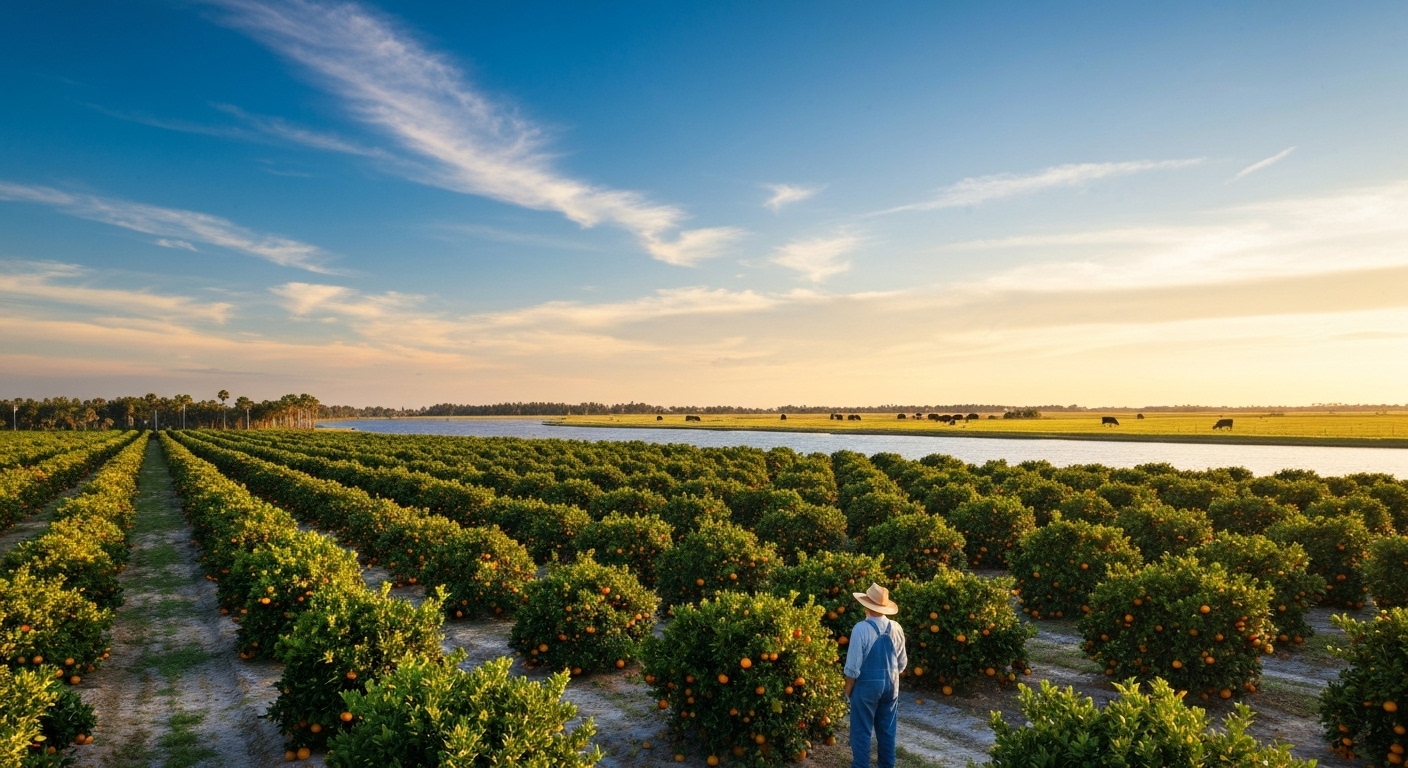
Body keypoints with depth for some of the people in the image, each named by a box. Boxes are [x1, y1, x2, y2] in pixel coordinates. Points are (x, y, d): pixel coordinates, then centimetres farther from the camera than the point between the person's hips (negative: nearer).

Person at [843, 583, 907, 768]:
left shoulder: (861, 629, -20)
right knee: (887, 730, 16)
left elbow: (853, 666, -17)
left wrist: (848, 689, -3)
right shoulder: (896, 628, -3)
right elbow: (902, 662, 7)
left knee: (861, 731, 6)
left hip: (867, 684, -5)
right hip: (891, 684, 5)